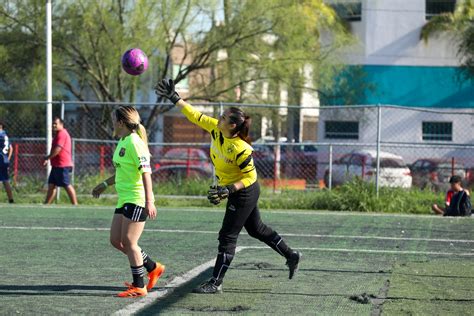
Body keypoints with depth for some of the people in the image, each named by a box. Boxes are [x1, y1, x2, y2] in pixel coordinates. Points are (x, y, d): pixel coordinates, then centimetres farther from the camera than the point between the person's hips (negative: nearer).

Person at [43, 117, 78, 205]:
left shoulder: (62, 134, -13)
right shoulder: (59, 134, 20)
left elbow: (57, 149, -21)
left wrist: (47, 158, -11)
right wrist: (48, 159, 18)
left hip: (62, 166, -11)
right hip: (56, 165, 11)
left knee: (67, 185, -9)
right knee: (51, 185, 9)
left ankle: (75, 204, -7)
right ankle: (46, 204, 11)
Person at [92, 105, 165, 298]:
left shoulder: (134, 142, -15)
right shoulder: (122, 142, 14)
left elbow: (146, 172, -21)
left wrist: (149, 201, -26)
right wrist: (104, 185, 33)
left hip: (136, 199, -10)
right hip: (124, 199, 10)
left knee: (128, 242, -7)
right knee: (116, 240, 10)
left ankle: (139, 287, 3)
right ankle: (153, 268, 22)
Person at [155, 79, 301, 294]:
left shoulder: (241, 149, -31)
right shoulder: (216, 129, -10)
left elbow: (249, 177, -23)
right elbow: (195, 116, -1)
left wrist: (228, 190, -31)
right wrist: (174, 98, -4)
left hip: (244, 194, -9)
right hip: (235, 191, 9)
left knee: (227, 236, -3)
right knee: (256, 229, 22)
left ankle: (216, 283, 4)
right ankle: (291, 256, 36)